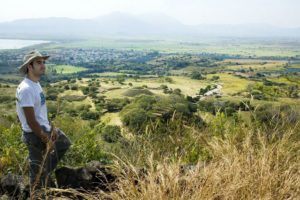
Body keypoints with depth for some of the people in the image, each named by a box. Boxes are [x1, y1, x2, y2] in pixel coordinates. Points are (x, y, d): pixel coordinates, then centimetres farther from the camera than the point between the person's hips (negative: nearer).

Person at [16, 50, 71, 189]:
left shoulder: (36, 84, 6)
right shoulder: (26, 89, -26)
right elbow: (31, 121, -26)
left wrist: (52, 127, 10)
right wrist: (47, 140, -19)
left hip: (45, 129, 10)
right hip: (35, 135, -10)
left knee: (64, 143, 28)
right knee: (39, 175, 5)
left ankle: (45, 170, 33)